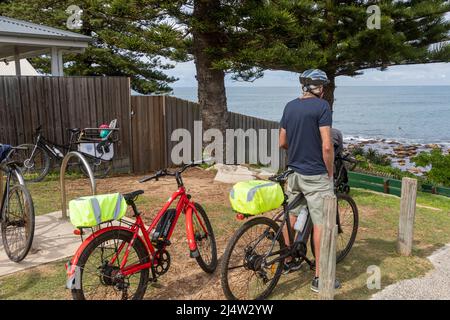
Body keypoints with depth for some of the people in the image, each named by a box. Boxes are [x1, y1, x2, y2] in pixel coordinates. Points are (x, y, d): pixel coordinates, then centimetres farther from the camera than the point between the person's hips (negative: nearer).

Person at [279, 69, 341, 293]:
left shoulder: (290, 106, 7)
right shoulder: (322, 106, -13)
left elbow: (282, 142, 11)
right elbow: (326, 146, -18)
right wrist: (330, 173, -6)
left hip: (294, 173, 7)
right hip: (316, 175, -7)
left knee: (291, 217, 18)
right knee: (320, 224, 1)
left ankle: (288, 261, 33)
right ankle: (319, 278, 8)